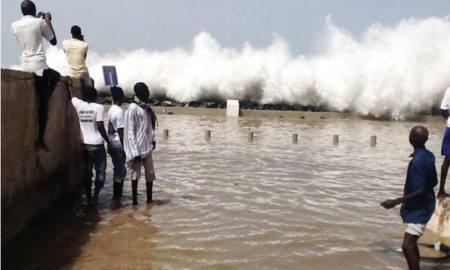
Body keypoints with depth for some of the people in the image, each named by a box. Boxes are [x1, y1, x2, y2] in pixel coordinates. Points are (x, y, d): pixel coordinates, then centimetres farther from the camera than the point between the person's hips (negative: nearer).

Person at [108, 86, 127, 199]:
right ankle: (117, 196, 5)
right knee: (120, 171, -2)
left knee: (119, 170, 16)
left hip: (113, 144, 9)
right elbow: (120, 132, -19)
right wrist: (124, 148, -15)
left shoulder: (111, 109, 11)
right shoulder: (119, 111, -18)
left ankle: (118, 195, 22)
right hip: (118, 145, -9)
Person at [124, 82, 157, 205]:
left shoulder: (147, 108, 9)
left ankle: (149, 199, 20)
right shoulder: (133, 108, -14)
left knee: (150, 173, 10)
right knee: (136, 174, 3)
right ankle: (134, 200, 14)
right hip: (137, 149, -7)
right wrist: (135, 151, -18)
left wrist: (153, 140, 4)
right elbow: (130, 132, -16)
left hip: (147, 147, 7)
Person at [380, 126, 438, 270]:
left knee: (407, 246, -15)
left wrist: (395, 202, -26)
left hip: (419, 209, -10)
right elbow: (434, 182, 12)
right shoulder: (429, 156, 3)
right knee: (411, 243, 22)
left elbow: (420, 191, -26)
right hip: (422, 206, 10)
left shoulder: (417, 161, -25)